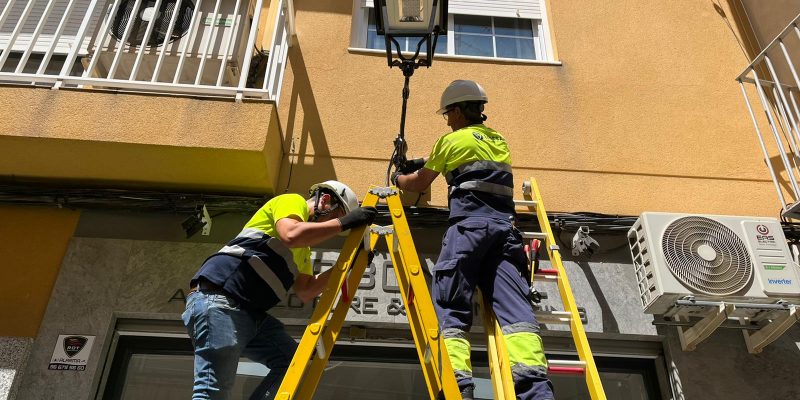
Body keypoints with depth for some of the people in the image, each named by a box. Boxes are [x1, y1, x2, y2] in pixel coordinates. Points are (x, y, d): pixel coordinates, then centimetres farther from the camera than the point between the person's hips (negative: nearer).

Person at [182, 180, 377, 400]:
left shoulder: (303, 249, 25)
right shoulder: (293, 201, -1)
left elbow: (305, 291, 18)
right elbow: (290, 235, -23)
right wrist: (343, 223, -15)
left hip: (249, 311, 10)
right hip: (218, 299, -10)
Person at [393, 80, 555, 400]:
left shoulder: (452, 139, 10)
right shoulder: (498, 140, 27)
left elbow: (419, 185, 19)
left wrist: (399, 178, 41)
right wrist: (425, 163, 50)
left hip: (469, 225, -5)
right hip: (505, 227, 5)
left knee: (450, 309, -5)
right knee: (514, 307, -9)